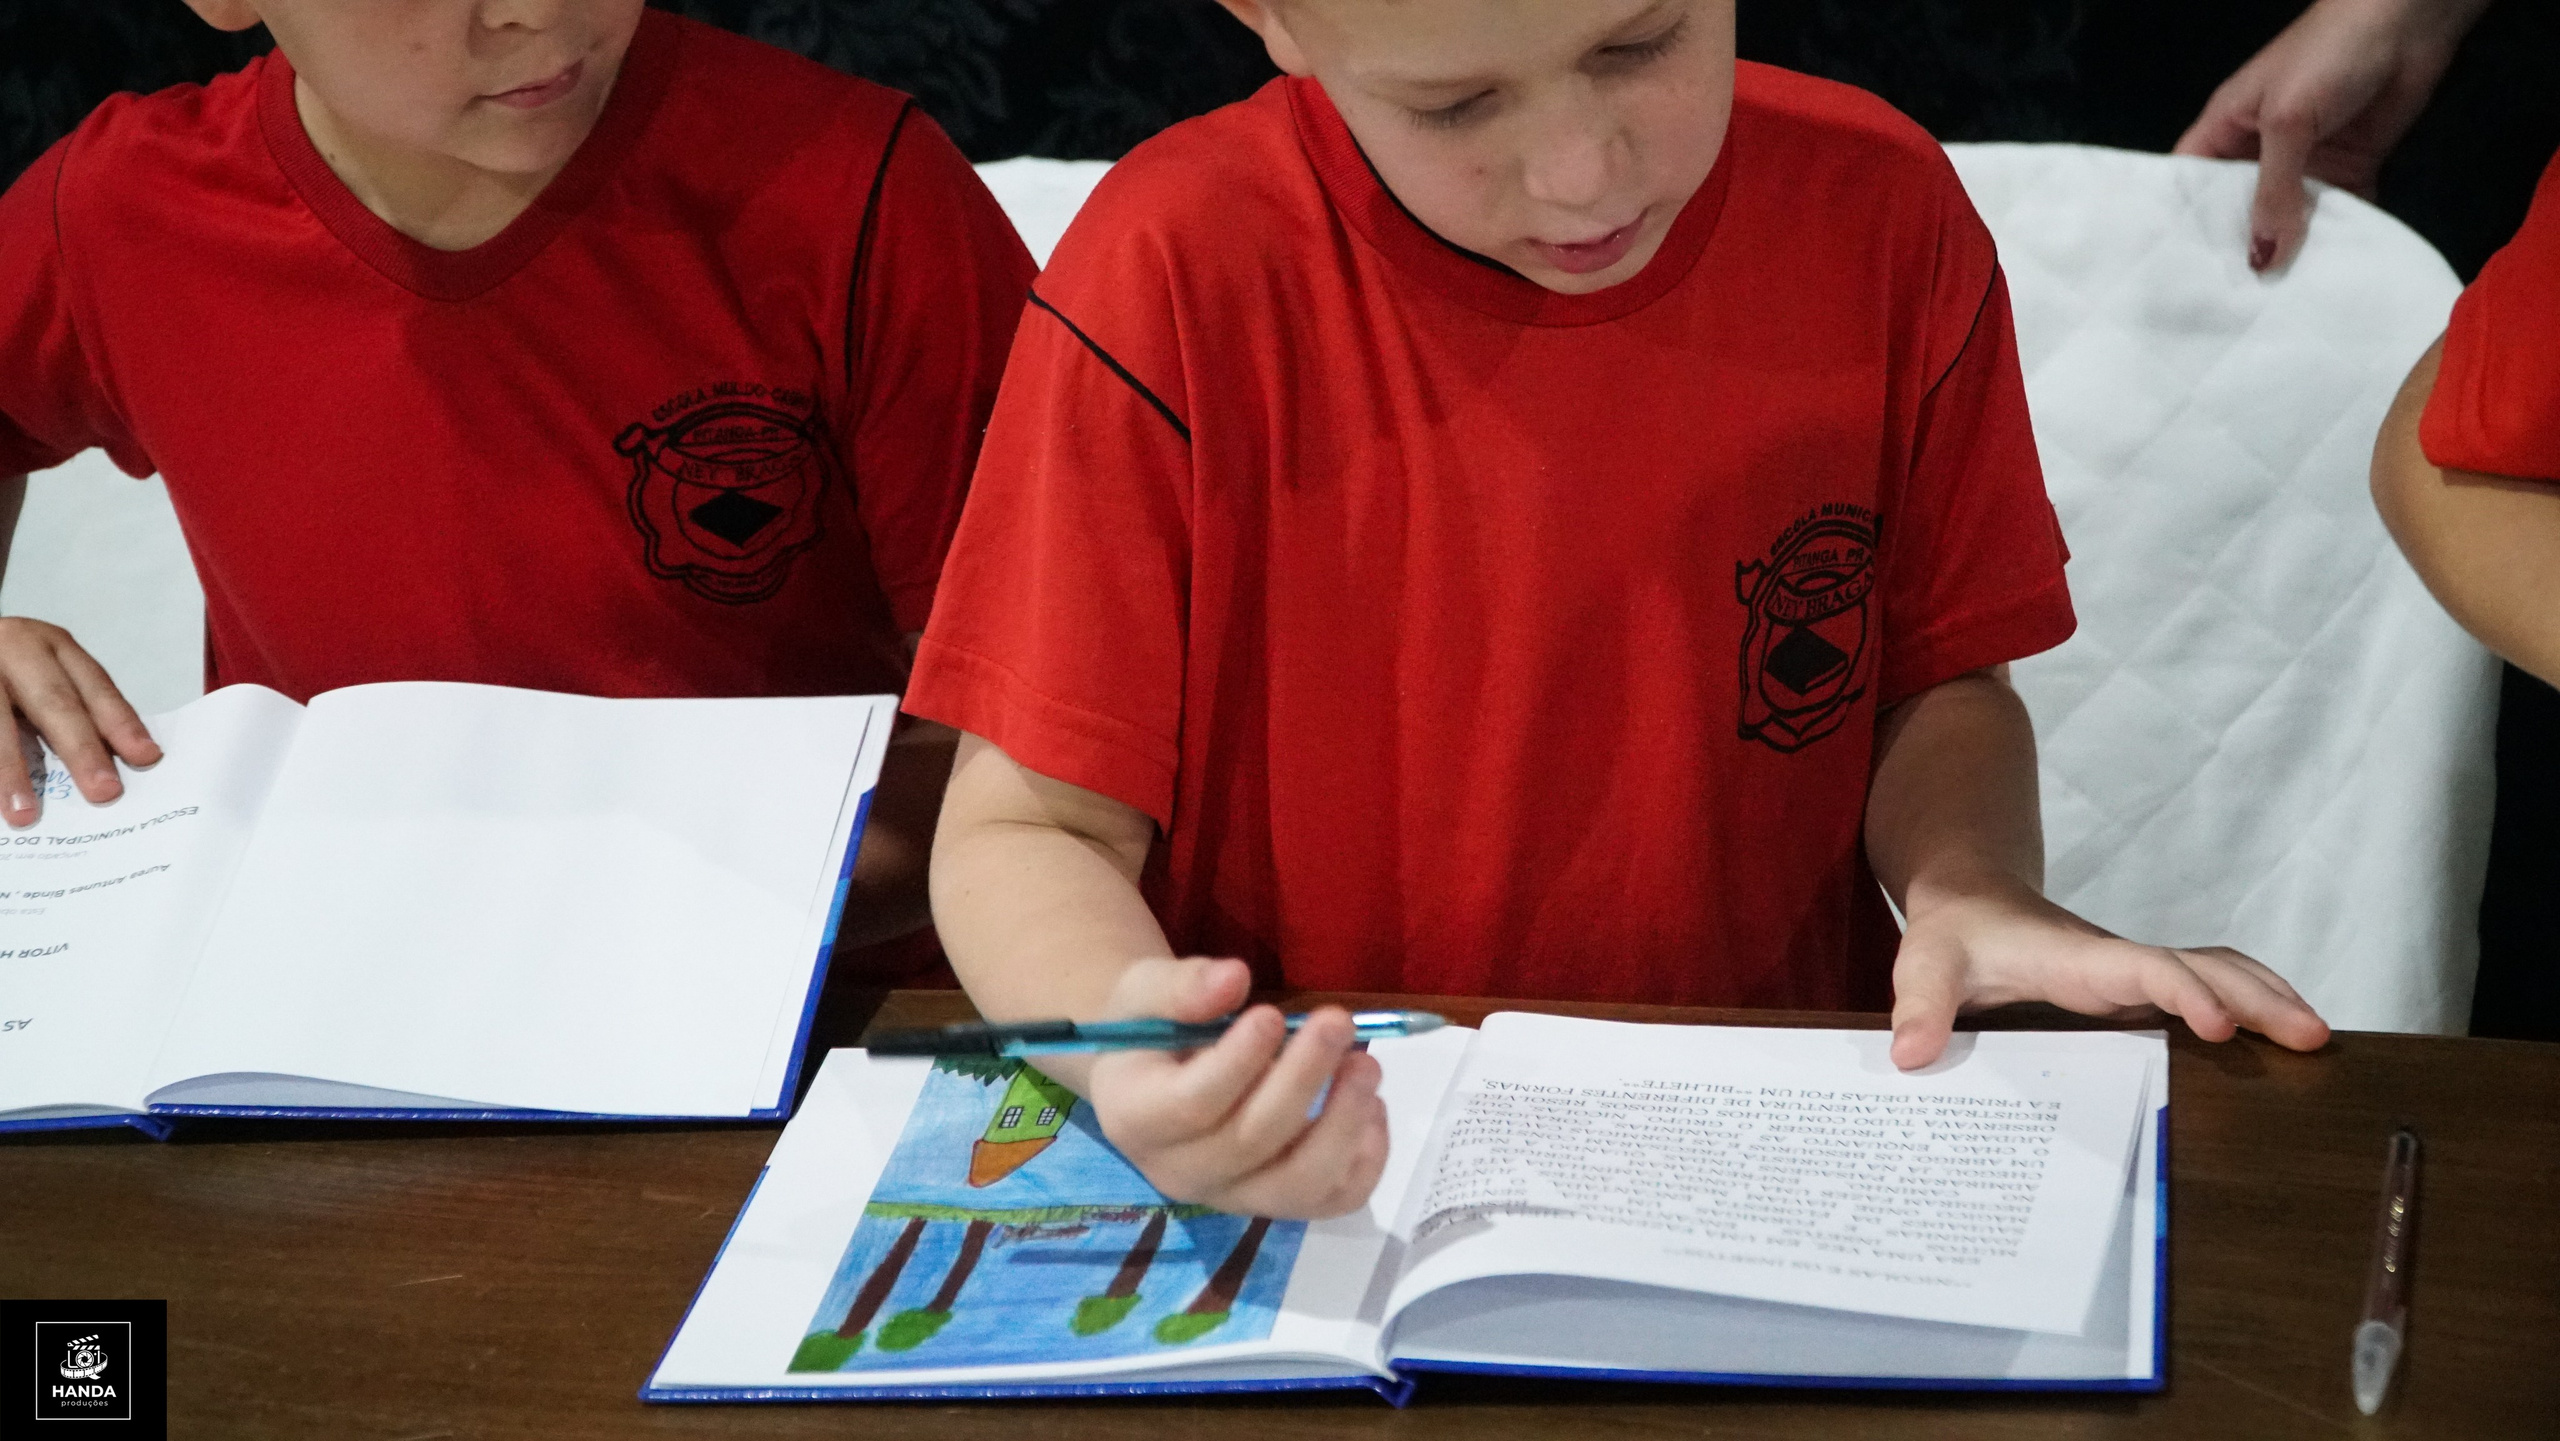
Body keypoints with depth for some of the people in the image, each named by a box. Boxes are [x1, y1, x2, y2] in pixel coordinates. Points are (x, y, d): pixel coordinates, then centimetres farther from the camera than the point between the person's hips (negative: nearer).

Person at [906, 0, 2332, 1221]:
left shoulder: (1878, 212, -3)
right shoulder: (1182, 279, -14)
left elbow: (1937, 680, 10)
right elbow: (1031, 830, -11)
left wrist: (1970, 888, -12)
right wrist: (1124, 1035, -32)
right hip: (1314, 1173, -1)